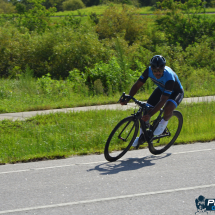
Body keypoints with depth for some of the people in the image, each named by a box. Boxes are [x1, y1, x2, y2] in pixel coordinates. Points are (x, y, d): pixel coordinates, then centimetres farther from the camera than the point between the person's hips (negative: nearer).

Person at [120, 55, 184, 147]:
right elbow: (137, 85, -17)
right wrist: (127, 99, -30)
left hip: (176, 92, -5)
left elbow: (163, 100, -42)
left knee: (168, 108, -37)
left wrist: (150, 114, -50)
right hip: (161, 89, 5)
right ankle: (142, 135, 15)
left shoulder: (169, 78, -41)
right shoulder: (149, 71, -26)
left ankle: (164, 123, -2)